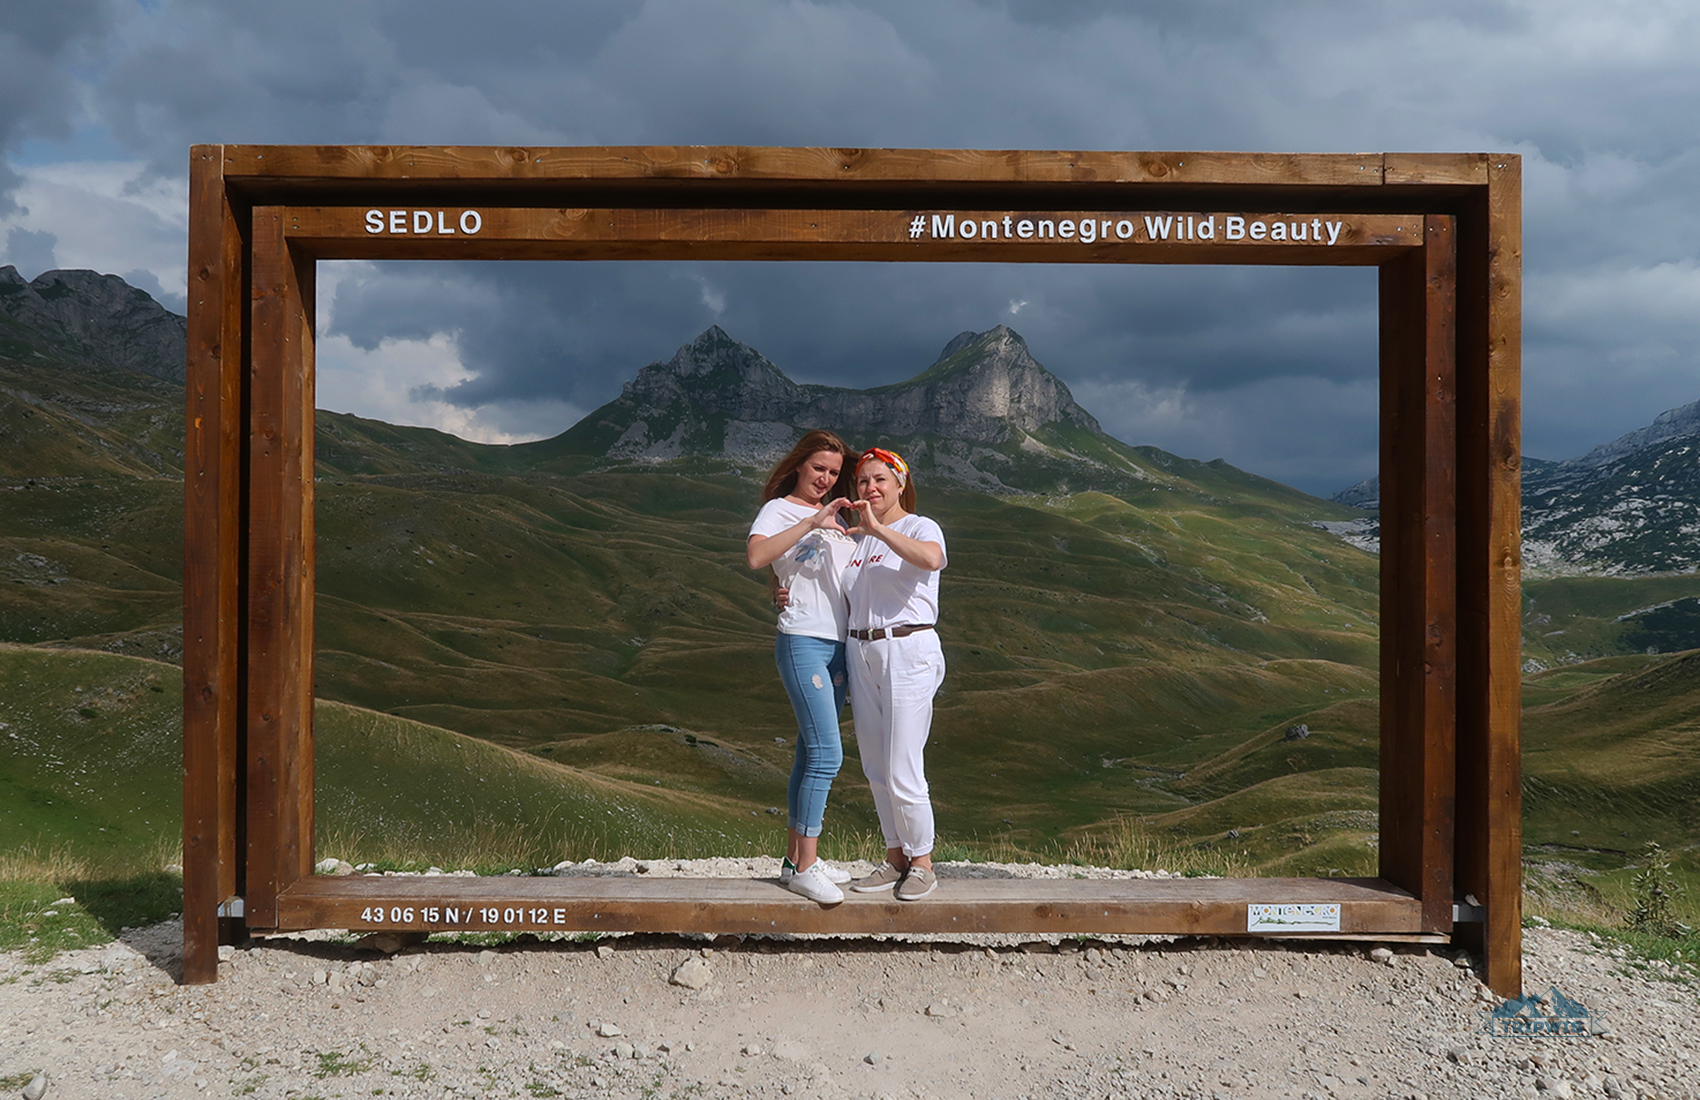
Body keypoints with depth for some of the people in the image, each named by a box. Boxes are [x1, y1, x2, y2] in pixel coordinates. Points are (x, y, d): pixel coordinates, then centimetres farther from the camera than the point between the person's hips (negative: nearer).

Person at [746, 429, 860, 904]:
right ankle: (805, 867, -8)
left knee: (811, 754, 9)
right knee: (826, 753, -14)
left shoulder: (837, 518, 21)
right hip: (802, 641, -7)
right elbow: (756, 556, -21)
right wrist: (811, 522, -24)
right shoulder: (779, 509, -1)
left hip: (837, 645, 7)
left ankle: (795, 859, 15)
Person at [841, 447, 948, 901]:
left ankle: (922, 864, 8)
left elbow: (931, 559, -27)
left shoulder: (921, 527, -2)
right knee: (876, 769, 9)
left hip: (909, 653, -7)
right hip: (861, 653, 7)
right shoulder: (857, 540, 18)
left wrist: (879, 529, -23)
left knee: (902, 770, -7)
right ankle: (895, 858, 21)